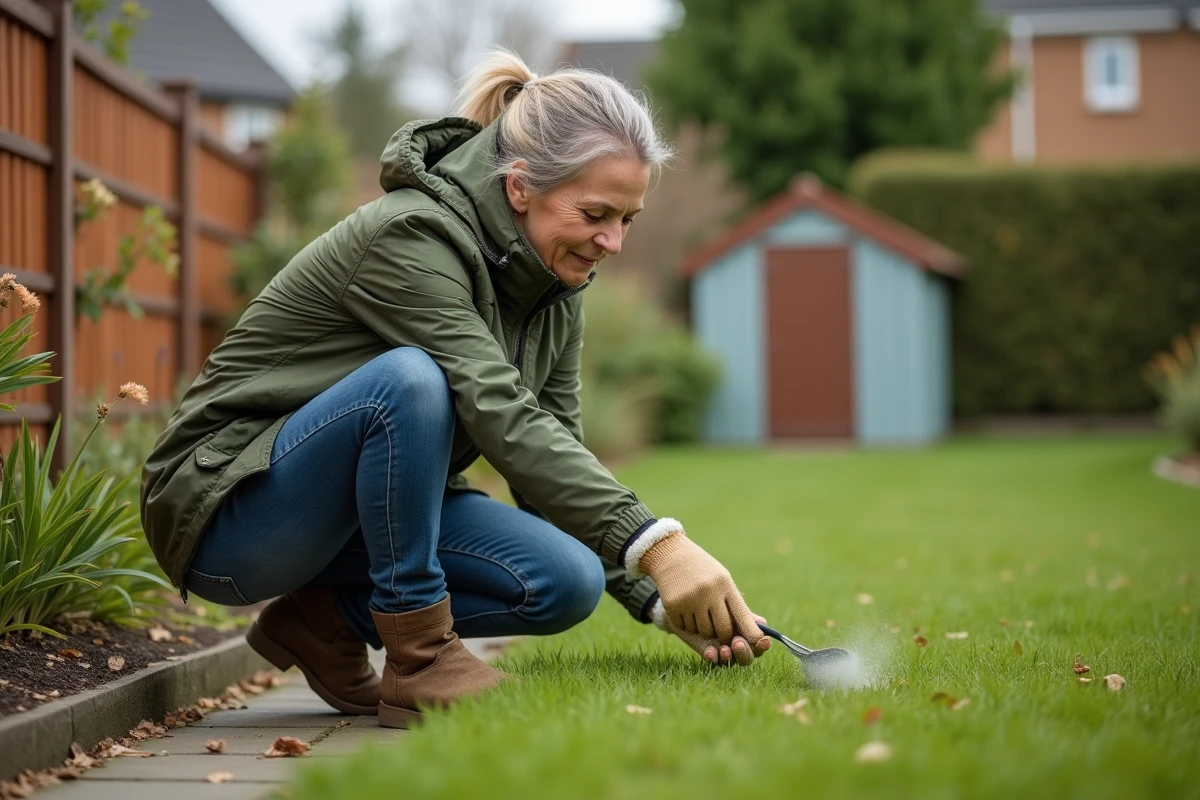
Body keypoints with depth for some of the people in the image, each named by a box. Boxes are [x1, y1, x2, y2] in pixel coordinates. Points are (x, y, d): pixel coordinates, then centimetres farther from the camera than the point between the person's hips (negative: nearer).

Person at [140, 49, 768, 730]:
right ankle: (419, 656, -22)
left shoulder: (555, 296, 0)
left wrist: (663, 598, -14)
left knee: (566, 582, -15)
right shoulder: (409, 238, -25)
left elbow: (552, 472, -1)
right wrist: (657, 544, -43)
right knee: (410, 378, -35)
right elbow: (504, 421, -35)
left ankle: (329, 620, 2)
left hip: (372, 508, 8)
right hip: (225, 507, -8)